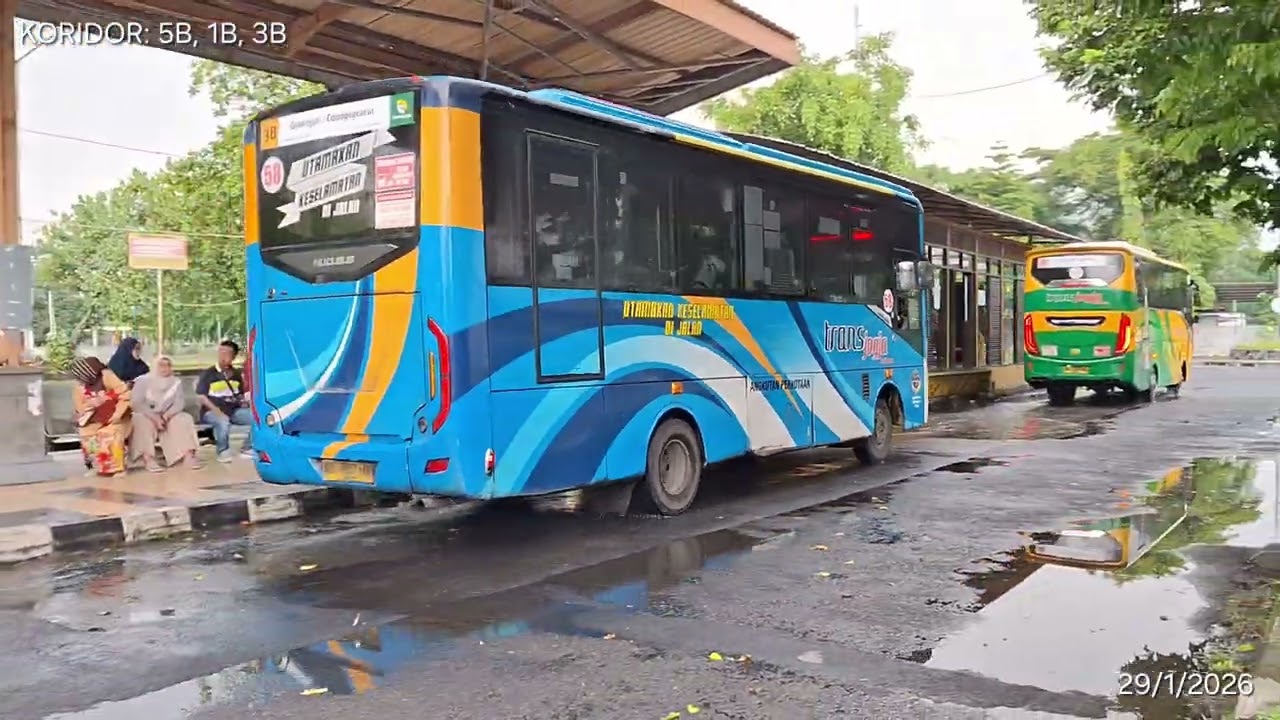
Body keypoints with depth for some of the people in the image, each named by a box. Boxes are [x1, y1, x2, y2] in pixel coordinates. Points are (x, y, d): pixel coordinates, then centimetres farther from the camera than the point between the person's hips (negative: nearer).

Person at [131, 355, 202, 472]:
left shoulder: (176, 382, 4)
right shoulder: (143, 380, -4)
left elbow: (179, 403, -7)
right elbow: (137, 403, -15)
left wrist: (166, 416, -26)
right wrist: (155, 417, -28)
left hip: (167, 417, 3)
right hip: (146, 416, -3)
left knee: (184, 418, -23)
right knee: (141, 421, -34)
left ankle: (188, 454, -37)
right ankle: (148, 459, -48)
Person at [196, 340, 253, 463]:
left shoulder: (236, 374, 14)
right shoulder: (208, 374, -1)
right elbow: (201, 396, -5)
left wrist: (244, 401, -1)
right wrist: (216, 410, -19)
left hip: (234, 410, 5)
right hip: (211, 411, -5)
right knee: (223, 421, -40)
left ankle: (248, 448, -1)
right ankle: (223, 451, -14)